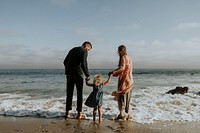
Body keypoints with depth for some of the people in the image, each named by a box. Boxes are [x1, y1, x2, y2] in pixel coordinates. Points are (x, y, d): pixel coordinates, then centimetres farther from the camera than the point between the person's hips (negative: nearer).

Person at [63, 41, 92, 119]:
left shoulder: (72, 49, 21)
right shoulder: (84, 51, -1)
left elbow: (65, 62, 21)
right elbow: (83, 63, -14)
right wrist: (87, 75, -7)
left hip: (69, 73, 6)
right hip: (77, 73, -6)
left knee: (69, 93, 10)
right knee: (79, 93, 3)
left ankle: (67, 113, 12)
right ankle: (79, 113, 4)